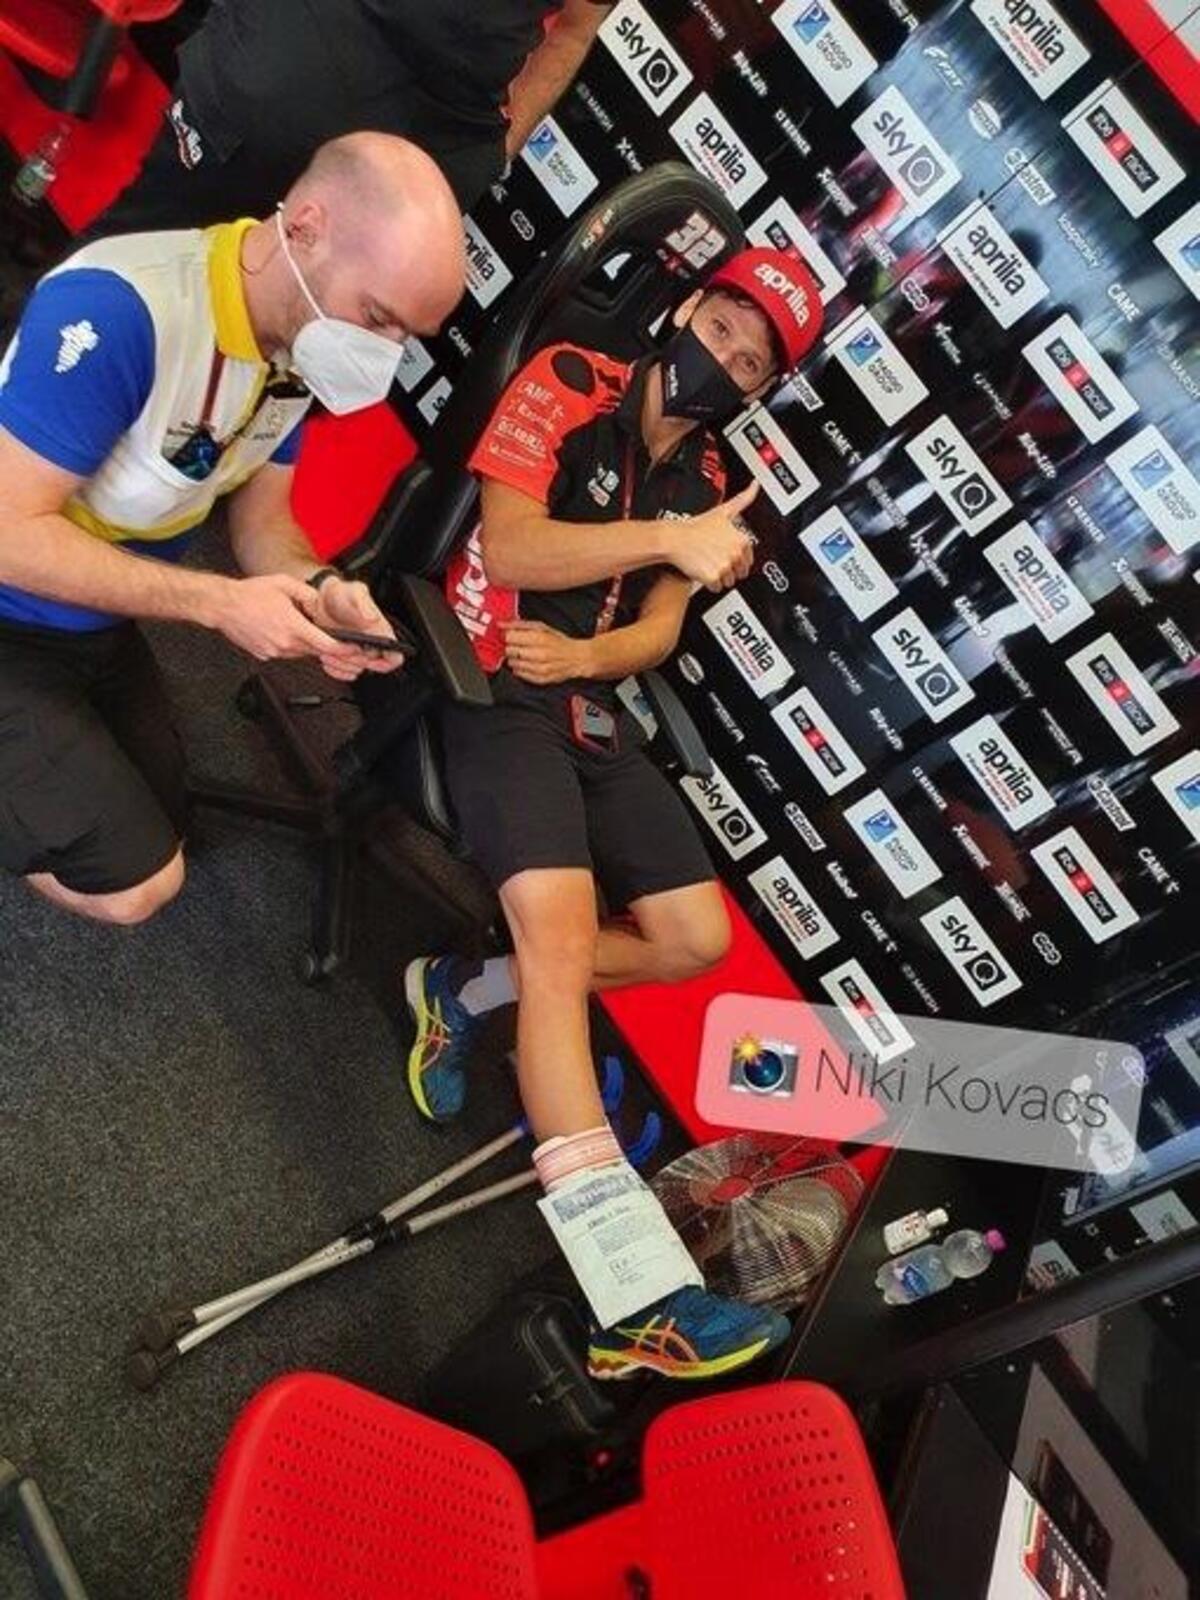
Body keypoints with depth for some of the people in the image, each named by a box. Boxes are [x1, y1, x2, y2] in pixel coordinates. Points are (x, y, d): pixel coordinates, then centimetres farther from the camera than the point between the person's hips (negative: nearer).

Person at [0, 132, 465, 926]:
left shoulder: (299, 340, -9)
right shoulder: (116, 308, -33)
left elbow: (263, 521, -1)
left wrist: (319, 588, -23)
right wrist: (219, 603, -32)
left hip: (100, 626, 8)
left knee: (157, 840, 21)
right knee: (135, 883, -10)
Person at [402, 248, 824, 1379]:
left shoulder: (704, 478, 16)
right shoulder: (568, 385, -2)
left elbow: (658, 633, 7)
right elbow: (508, 545, -15)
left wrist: (586, 653, -14)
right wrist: (670, 537, -22)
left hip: (585, 708, 8)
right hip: (491, 688, -7)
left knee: (696, 940, 3)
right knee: (566, 932, -27)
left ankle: (463, 991, 10)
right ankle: (637, 1300, -31)